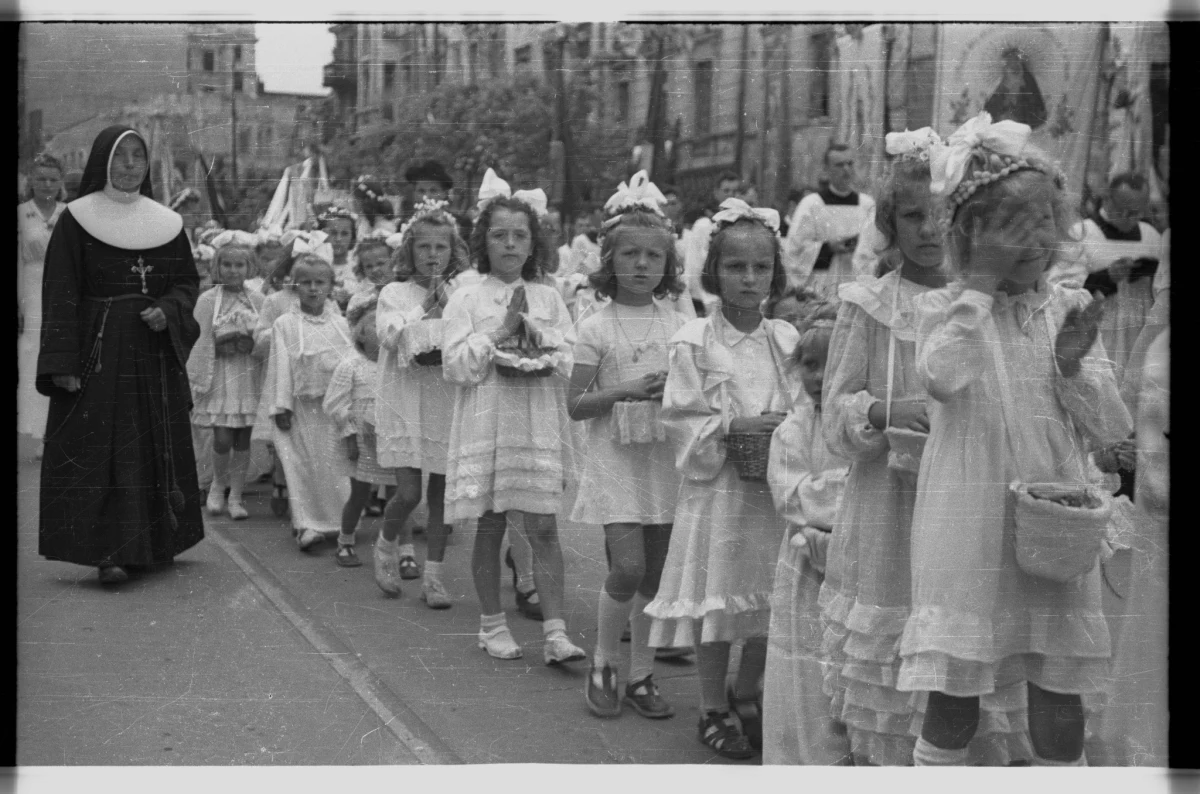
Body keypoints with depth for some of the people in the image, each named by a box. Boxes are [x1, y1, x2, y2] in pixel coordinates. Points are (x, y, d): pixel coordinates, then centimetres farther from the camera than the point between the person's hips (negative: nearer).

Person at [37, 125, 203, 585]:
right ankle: (109, 552, -4)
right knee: (102, 451, -5)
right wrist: (62, 363, -14)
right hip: (98, 354, -4)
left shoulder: (165, 222, 9)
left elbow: (187, 282, 13)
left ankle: (153, 542, 18)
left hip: (155, 355, 4)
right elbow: (60, 295, -6)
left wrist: (168, 311, -10)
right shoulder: (77, 221, -2)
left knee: (157, 449, 8)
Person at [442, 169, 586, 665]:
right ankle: (492, 624, 20)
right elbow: (455, 364, -7)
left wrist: (538, 353, -12)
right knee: (489, 526, 6)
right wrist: (500, 331, -10)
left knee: (543, 527, -3)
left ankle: (555, 632, -4)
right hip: (485, 421, -1)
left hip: (538, 422, 2)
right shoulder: (467, 299, 1)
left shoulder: (548, 298, 9)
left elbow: (570, 358, 6)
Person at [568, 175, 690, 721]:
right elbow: (575, 406, -3)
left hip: (666, 463, 4)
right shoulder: (597, 328, -3)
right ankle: (603, 663, 9)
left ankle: (641, 675, 19)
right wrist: (624, 391, -17)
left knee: (655, 576, 6)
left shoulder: (679, 327, 6)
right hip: (615, 461, -3)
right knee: (628, 568, -14)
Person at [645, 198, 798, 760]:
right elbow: (681, 418, -7)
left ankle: (745, 695, 31)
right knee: (716, 602, 4)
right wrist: (735, 425, -18)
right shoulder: (694, 342, -6)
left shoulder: (787, 340, 4)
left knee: (775, 604, 8)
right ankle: (712, 709, 22)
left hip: (776, 488, 3)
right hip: (716, 487, -3)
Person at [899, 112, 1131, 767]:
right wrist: (982, 281, -18)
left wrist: (1075, 365, -13)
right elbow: (941, 377, -25)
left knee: (1060, 708, 7)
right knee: (952, 703, 6)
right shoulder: (942, 306, -2)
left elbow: (1110, 431, 5)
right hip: (968, 535, -2)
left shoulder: (1072, 310, 6)